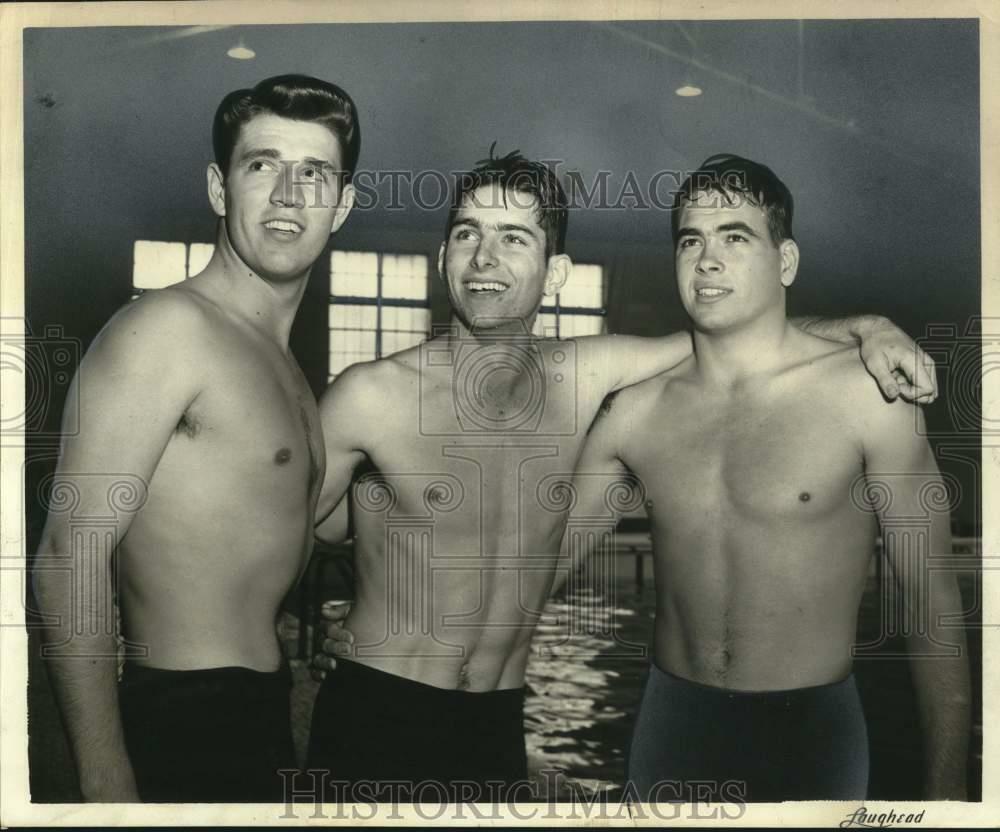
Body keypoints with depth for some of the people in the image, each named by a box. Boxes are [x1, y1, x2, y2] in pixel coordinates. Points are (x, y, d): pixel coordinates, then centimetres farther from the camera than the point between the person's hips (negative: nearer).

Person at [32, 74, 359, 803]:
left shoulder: (286, 368, 12)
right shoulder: (168, 327, -15)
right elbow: (71, 558, -20)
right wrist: (108, 782, -22)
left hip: (263, 716, 8)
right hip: (186, 726, -8)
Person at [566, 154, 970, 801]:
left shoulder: (866, 394, -11)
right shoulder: (635, 411, -3)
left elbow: (932, 601, -6)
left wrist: (946, 783, -5)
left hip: (812, 726, -2)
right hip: (672, 720, 3)